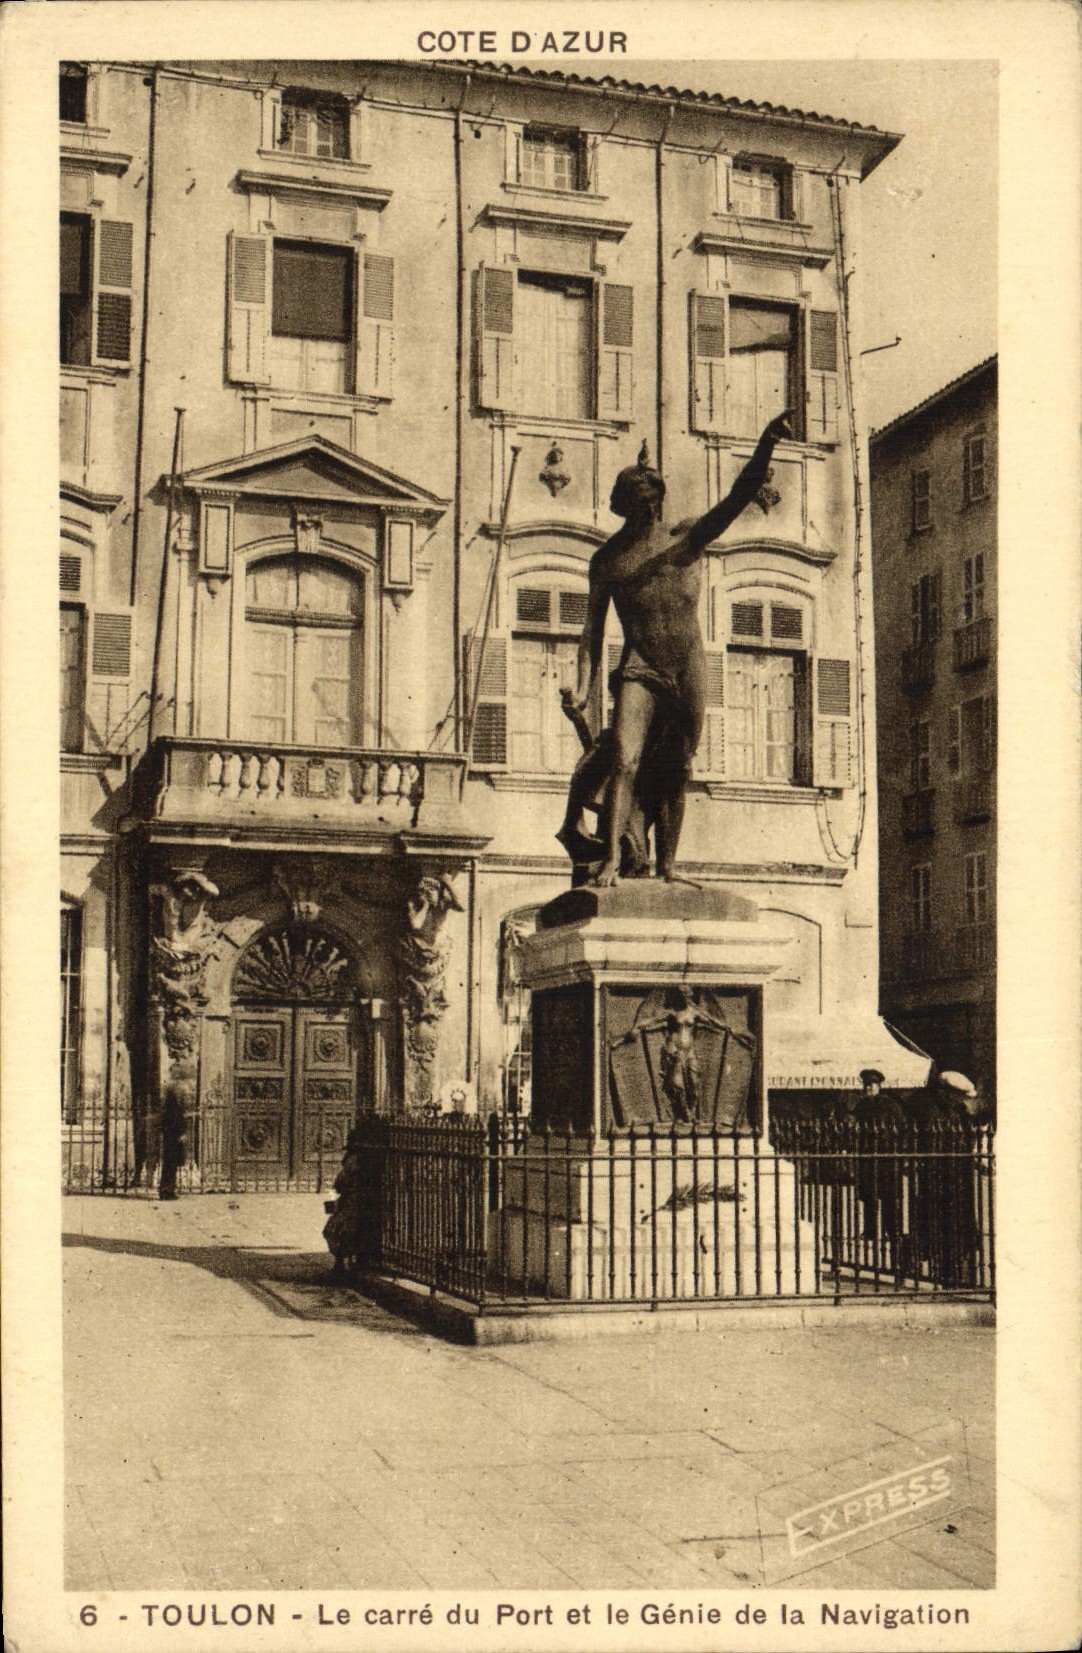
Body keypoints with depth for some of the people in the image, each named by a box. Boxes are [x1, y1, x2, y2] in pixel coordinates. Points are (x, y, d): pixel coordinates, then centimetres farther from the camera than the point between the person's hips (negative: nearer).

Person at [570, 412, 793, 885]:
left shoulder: (687, 538, 8)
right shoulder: (607, 558, 10)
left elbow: (740, 496, -3)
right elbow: (593, 627, 9)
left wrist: (766, 445, -19)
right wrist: (584, 685, -3)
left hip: (689, 672, 1)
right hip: (639, 669, -1)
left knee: (676, 773, 5)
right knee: (625, 760, -19)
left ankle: (667, 867, 14)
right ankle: (612, 860, -25)